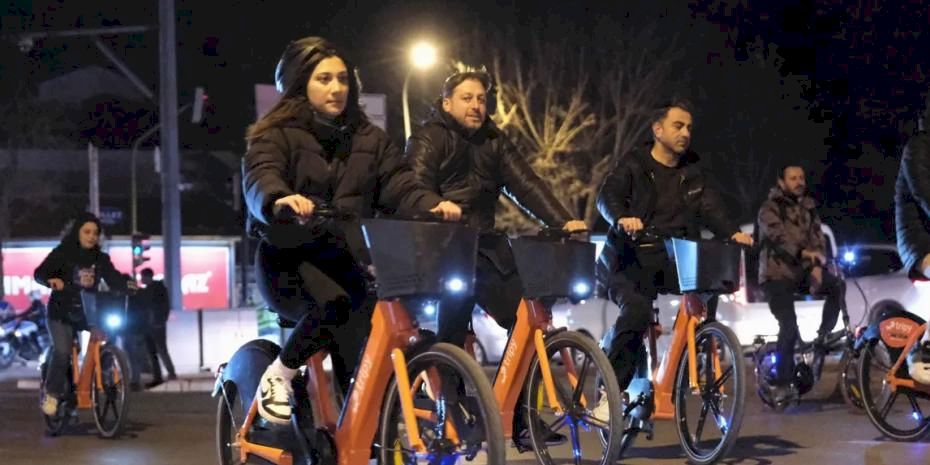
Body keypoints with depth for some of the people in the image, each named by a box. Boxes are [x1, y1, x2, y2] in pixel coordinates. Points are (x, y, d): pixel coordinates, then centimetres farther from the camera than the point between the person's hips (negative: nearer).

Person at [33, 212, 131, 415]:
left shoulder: (101, 259, 4)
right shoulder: (62, 253, -6)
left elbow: (113, 279, -2)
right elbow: (40, 273, -14)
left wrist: (126, 286, -25)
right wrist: (51, 280, -37)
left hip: (88, 312, 4)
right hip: (61, 313, -4)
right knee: (62, 351, -23)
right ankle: (51, 393, -8)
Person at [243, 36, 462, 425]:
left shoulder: (369, 140, 16)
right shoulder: (277, 135, 1)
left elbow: (398, 186, 3)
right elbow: (259, 180, -19)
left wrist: (432, 205, -20)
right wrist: (280, 201, -44)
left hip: (346, 260, 4)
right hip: (289, 261, -4)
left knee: (361, 365, -17)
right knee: (334, 302, -35)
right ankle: (278, 375, -12)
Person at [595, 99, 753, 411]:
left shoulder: (692, 171, 16)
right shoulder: (632, 165, 1)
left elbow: (709, 207, 3)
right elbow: (608, 196, -15)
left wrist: (732, 232, -18)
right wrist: (622, 219, -39)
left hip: (673, 260, 5)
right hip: (631, 260, -4)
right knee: (636, 309, -32)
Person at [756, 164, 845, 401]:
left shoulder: (808, 208, 14)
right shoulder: (770, 208, -4)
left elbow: (818, 239, 7)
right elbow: (778, 235, -22)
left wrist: (817, 266, -14)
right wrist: (803, 252, -39)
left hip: (803, 270, 5)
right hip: (777, 273, -5)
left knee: (837, 286, -23)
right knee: (789, 325, -20)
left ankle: (821, 339, -9)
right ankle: (781, 383, -7)